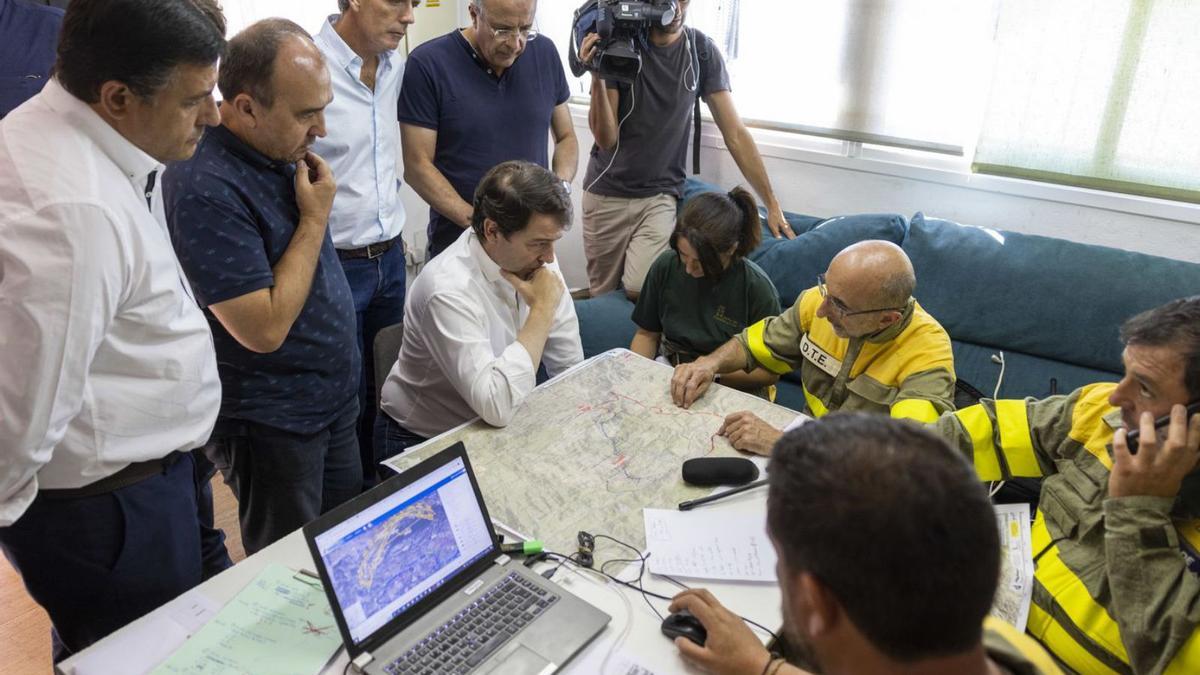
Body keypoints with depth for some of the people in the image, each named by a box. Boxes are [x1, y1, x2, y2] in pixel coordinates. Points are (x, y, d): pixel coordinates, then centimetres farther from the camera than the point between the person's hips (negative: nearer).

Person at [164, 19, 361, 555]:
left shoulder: (285, 153, 1)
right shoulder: (206, 188, -26)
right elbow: (264, 329, -26)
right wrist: (315, 218, -21)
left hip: (334, 398, 8)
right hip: (270, 424, -8)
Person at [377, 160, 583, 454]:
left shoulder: (537, 257, -8)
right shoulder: (449, 289, -29)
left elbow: (570, 364, 1)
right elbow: (497, 406, -36)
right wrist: (542, 309, -30)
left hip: (500, 426, 6)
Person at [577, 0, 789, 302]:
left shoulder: (702, 50, -6)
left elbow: (735, 134, -5)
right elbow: (606, 139, -13)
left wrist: (772, 204, -7)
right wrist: (597, 76, -28)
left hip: (661, 194, 0)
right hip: (606, 192, 0)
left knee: (641, 292, -17)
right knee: (603, 296, 9)